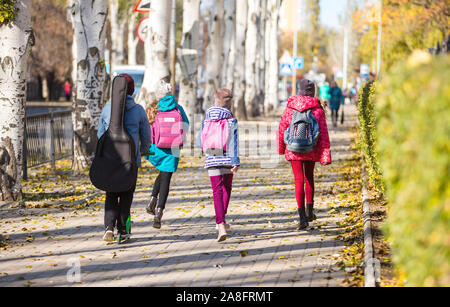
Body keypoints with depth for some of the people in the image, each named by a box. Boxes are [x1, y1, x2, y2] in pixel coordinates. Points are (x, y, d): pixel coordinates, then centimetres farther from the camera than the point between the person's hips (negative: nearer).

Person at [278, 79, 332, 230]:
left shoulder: (290, 108, -4)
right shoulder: (318, 109, -5)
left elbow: (281, 129, 2)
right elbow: (323, 134, -6)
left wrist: (281, 148, 17)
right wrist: (325, 156, -5)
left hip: (294, 150, -1)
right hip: (312, 150, 1)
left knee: (299, 181, -1)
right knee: (309, 178, 22)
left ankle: (302, 217, -9)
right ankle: (309, 211, 26)